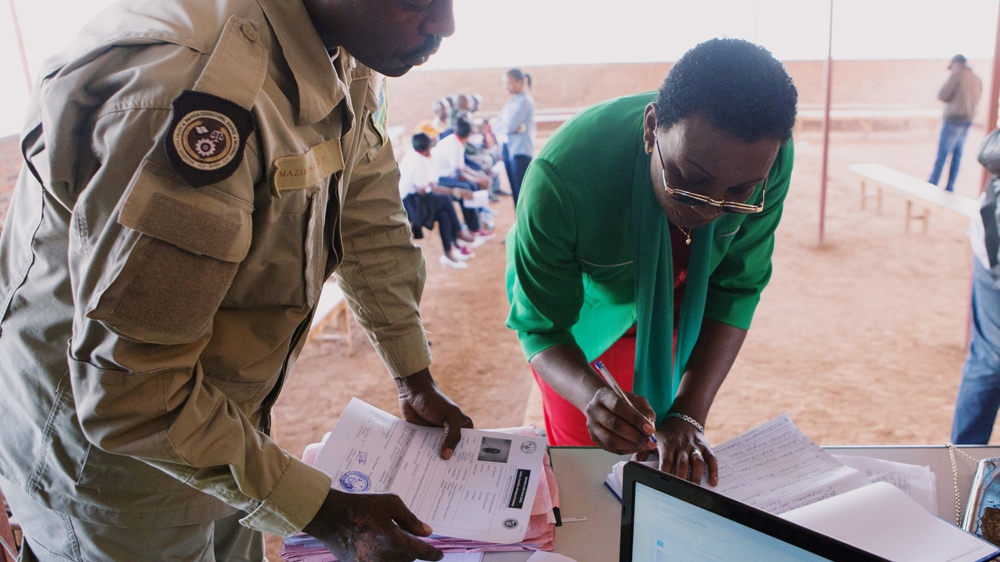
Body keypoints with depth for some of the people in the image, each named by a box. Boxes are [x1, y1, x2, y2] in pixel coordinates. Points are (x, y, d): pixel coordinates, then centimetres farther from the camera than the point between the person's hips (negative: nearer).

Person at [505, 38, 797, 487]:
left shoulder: (766, 159, -30)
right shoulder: (561, 176, -41)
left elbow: (735, 289, -20)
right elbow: (542, 327, -29)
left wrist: (688, 415, -32)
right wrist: (593, 396, -51)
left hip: (672, 303, 3)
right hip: (582, 301, -2)